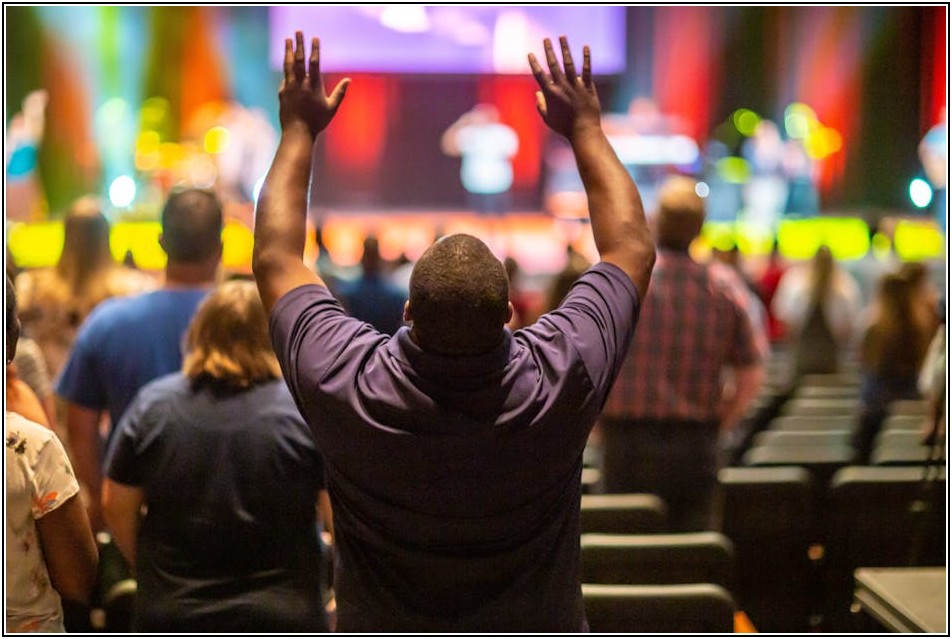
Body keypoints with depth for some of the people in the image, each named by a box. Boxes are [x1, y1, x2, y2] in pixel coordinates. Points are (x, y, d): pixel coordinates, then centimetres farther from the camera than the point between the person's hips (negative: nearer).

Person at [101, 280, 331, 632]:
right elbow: (341, 516, -8)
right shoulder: (307, 409, -8)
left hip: (169, 615, 2)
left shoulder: (152, 403, -1)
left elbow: (116, 507, 5)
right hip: (282, 620, -2)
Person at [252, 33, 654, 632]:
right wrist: (585, 127, 3)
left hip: (380, 630, 0)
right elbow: (633, 247, -5)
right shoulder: (560, 380, -23)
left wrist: (299, 129, 2)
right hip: (541, 628, 1)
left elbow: (275, 257, -6)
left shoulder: (345, 387, -24)